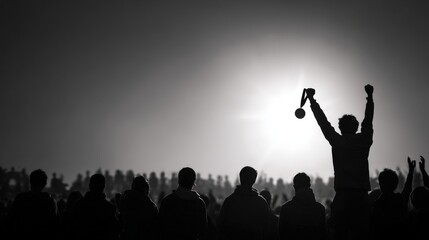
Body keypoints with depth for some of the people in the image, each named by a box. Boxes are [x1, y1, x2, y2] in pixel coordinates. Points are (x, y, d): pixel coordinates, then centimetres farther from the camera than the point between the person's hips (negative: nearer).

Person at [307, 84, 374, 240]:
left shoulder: (338, 141, 2)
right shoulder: (363, 141, 7)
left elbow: (323, 121, 10)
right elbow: (368, 120, 23)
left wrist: (311, 99, 22)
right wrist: (370, 96, 38)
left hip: (342, 196, -2)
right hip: (361, 196, 2)